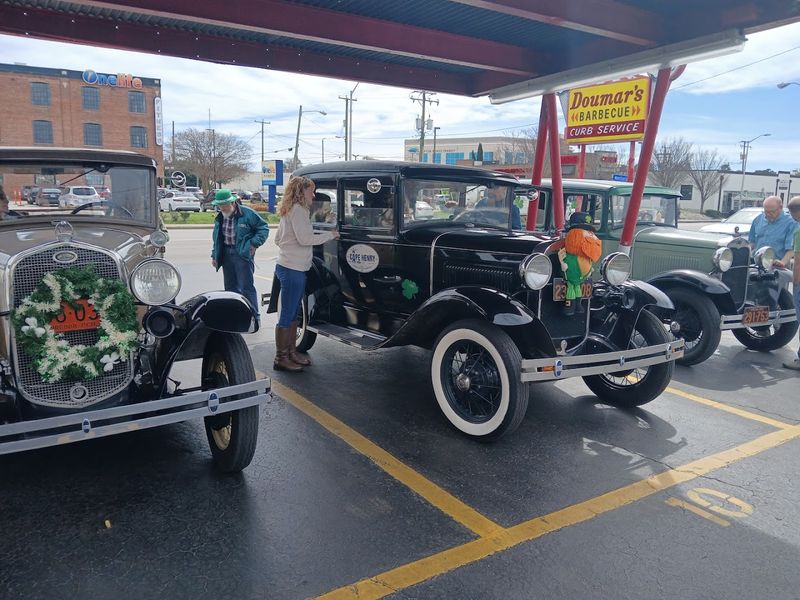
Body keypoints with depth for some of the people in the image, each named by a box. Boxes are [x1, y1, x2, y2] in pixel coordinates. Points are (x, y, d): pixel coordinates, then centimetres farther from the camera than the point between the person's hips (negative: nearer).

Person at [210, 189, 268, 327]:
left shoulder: (247, 213, -8)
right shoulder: (220, 218, 12)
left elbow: (263, 227, -4)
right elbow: (216, 238, 22)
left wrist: (254, 243, -12)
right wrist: (214, 255, 17)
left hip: (243, 254, -7)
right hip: (226, 254, 7)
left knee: (246, 287, -9)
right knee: (230, 287, 12)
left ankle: (254, 317, -2)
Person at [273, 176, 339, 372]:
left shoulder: (289, 210, 17)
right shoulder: (298, 210, -13)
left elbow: (278, 239, 21)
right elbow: (304, 238, -20)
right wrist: (329, 235, -10)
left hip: (287, 266, 10)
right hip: (293, 269, -10)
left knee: (292, 313, 15)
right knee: (287, 315, -4)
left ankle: (291, 352, 24)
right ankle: (281, 359, 3)